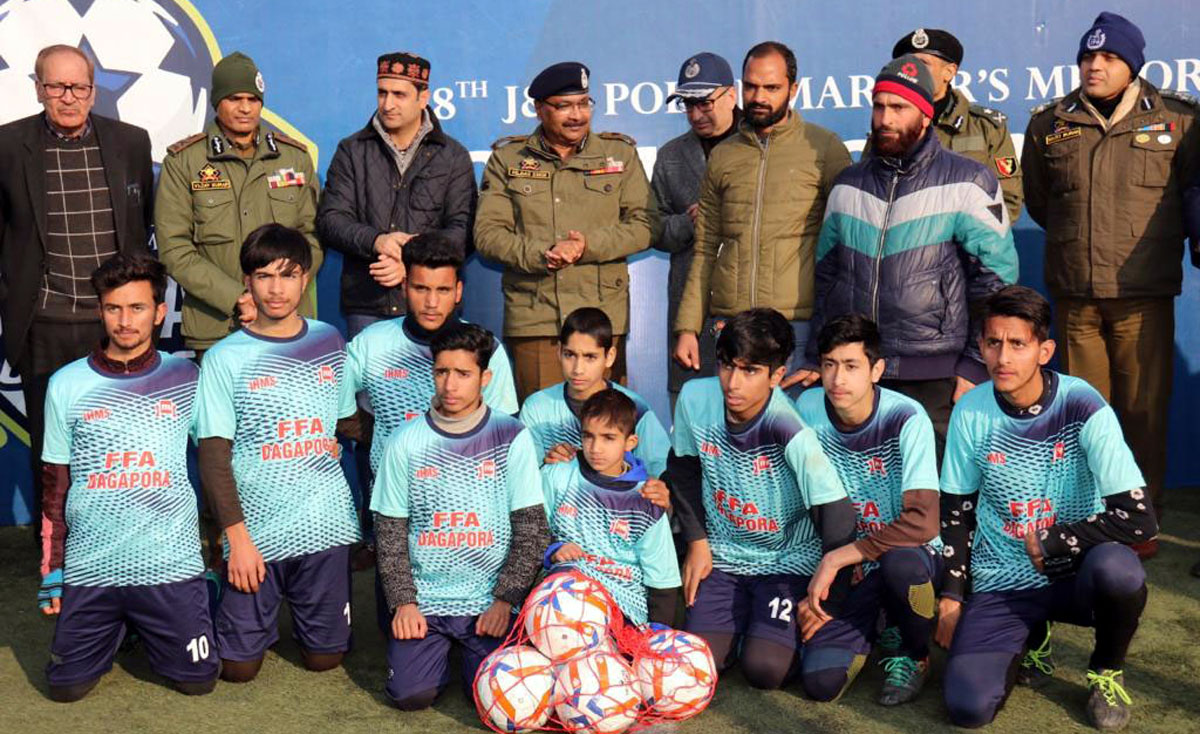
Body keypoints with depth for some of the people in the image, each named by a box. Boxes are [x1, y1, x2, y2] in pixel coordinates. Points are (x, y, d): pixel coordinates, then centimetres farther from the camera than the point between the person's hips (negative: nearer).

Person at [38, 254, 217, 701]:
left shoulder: (185, 379, -1)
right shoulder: (67, 385, 2)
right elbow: (56, 484, 7)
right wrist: (51, 571, 7)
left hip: (171, 563, -1)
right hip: (90, 567, 1)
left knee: (197, 680, 1)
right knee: (68, 686, 3)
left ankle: (152, 628, 31)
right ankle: (114, 631, 33)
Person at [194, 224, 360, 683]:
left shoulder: (330, 343, 6)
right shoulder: (226, 357, -3)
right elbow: (214, 457, -5)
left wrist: (340, 442, 0)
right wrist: (237, 536, -11)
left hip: (326, 523, 2)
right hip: (256, 526, -2)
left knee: (324, 657, 7)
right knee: (239, 665, 0)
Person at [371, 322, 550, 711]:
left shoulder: (512, 438, -2)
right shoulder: (406, 442, 2)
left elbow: (532, 529, -2)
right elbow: (390, 531, 4)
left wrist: (505, 600, -8)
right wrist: (403, 601, -5)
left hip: (490, 602, -1)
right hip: (423, 600, 1)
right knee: (411, 693, -15)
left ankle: (469, 645, 16)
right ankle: (440, 647, 18)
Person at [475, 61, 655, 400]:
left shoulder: (620, 153, 12)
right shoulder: (507, 159, 11)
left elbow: (643, 224, 5)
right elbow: (487, 232, 3)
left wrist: (588, 245, -11)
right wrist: (539, 255, -13)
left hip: (602, 318, 0)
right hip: (532, 319, 0)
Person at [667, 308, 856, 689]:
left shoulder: (790, 431, -28)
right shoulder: (694, 398, -14)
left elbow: (837, 514, -23)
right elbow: (683, 469, 6)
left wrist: (827, 600, -17)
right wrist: (696, 541, 5)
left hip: (788, 560, -4)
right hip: (724, 555, 4)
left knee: (765, 669, -18)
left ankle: (795, 628, 15)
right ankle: (744, 618, 21)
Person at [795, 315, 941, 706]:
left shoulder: (907, 418, -21)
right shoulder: (808, 407, -8)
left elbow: (922, 523, -29)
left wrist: (837, 558, -26)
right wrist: (821, 572, 0)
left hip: (910, 555, -2)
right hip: (845, 566, 3)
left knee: (900, 563, -40)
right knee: (822, 681, -19)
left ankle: (912, 654, -5)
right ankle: (865, 633, 17)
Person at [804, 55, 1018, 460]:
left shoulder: (967, 183, 0)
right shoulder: (848, 185, 14)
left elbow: (996, 280, -1)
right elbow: (826, 278, 19)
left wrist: (976, 366, -6)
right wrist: (818, 359, 13)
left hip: (936, 381, -4)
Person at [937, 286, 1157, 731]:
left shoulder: (1083, 408, -16)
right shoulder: (971, 412, -6)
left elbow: (1139, 519, -20)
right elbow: (956, 510, 6)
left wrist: (1048, 544, -15)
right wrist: (952, 594, 1)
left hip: (1074, 573, -1)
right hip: (999, 584, 2)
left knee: (1117, 569, -38)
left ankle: (1107, 671, -2)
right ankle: (1030, 638, 16)